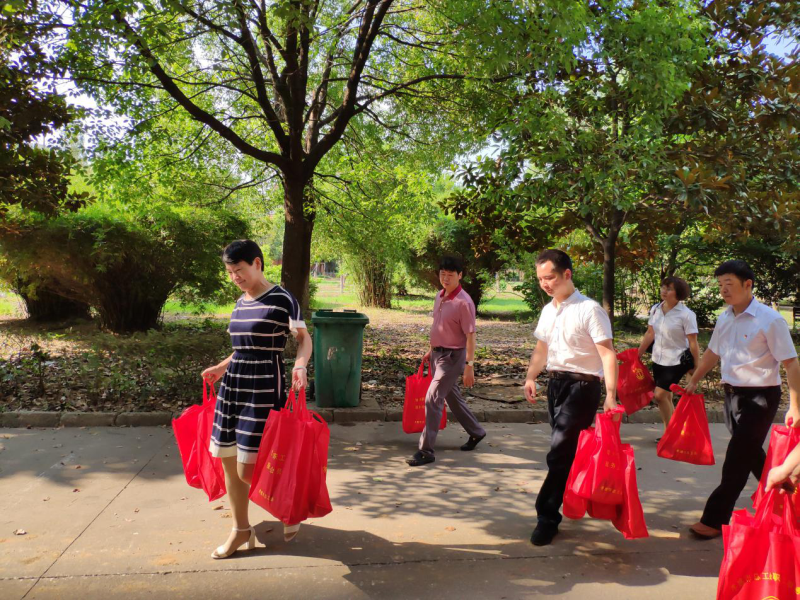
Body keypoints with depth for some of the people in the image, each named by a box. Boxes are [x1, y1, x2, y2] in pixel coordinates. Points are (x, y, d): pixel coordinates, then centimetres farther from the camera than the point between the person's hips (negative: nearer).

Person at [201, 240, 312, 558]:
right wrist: (222, 367, 23)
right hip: (233, 383, 8)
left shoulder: (282, 300, -9)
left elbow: (304, 338, -7)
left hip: (264, 388, -7)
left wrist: (300, 364, -25)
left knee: (248, 469, -6)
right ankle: (241, 529, 28)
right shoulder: (241, 303, 12)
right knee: (228, 461, 10)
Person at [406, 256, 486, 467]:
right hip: (438, 354, 9)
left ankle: (426, 451, -3)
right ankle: (476, 432, 40)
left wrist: (469, 365, -21)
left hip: (452, 356, -9)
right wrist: (431, 350, 21)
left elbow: (470, 336, -19)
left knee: (432, 399, -11)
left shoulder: (464, 302, -18)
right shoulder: (439, 296, 6)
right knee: (452, 396, 20)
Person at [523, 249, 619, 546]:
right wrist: (531, 377, 6)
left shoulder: (589, 310, -13)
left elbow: (607, 353, -18)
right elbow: (541, 348, 20)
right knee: (568, 450, 16)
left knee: (560, 453, -8)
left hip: (581, 385, -7)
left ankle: (547, 516, 3)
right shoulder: (548, 310, 10)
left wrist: (610, 394, -26)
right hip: (555, 382, 7)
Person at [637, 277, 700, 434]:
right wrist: (638, 355, 12)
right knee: (666, 397, 12)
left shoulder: (686, 314, -16)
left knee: (659, 395, -11)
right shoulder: (655, 309, 0)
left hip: (677, 361, -6)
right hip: (658, 360, 6)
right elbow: (650, 334, 10)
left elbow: (693, 343, -13)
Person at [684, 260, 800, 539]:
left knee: (737, 459, -4)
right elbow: (712, 353, 18)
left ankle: (715, 520, 5)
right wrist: (693, 382, 20)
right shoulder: (724, 318, 4)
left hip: (760, 397, -7)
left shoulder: (769, 320, -16)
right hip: (733, 393, 7)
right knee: (751, 454, 19)